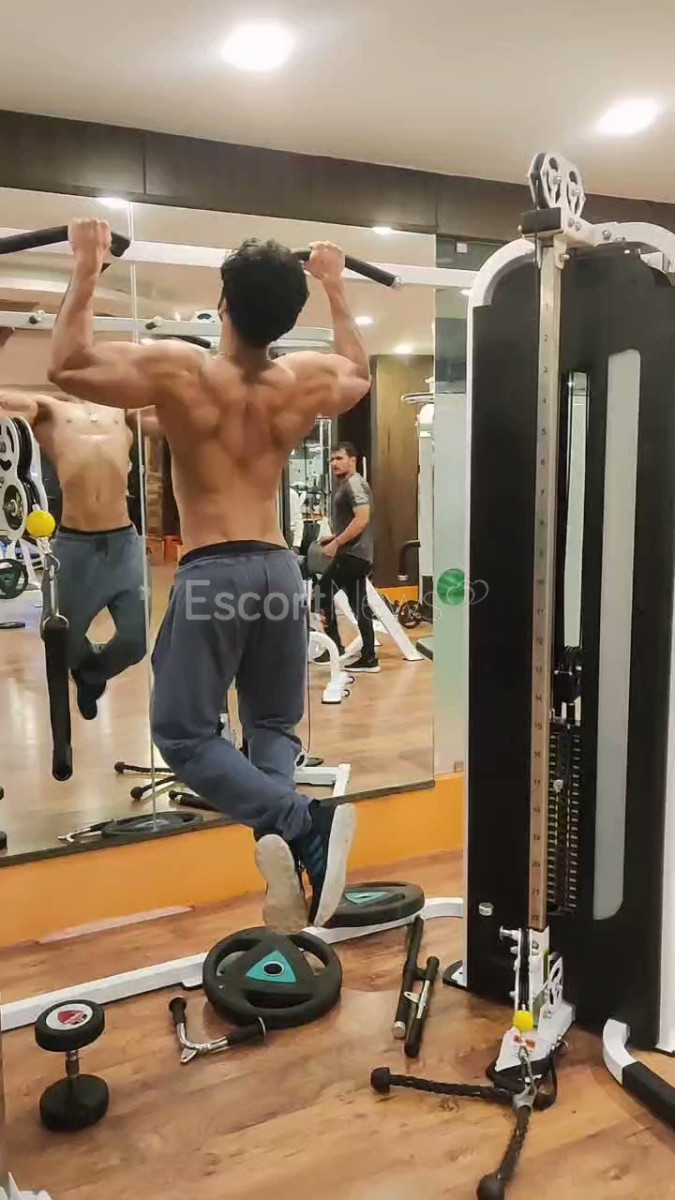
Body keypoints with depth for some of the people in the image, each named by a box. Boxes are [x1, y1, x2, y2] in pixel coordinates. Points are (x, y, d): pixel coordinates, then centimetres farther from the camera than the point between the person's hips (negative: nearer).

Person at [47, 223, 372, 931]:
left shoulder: (182, 371, -8)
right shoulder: (306, 381, 5)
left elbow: (67, 367, -3)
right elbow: (360, 373, 29)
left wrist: (86, 274, 6)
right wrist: (334, 290, 36)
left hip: (213, 574, -5)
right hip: (279, 570, 5)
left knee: (183, 733, 3)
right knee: (274, 724, 17)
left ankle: (302, 824, -15)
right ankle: (283, 839, -6)